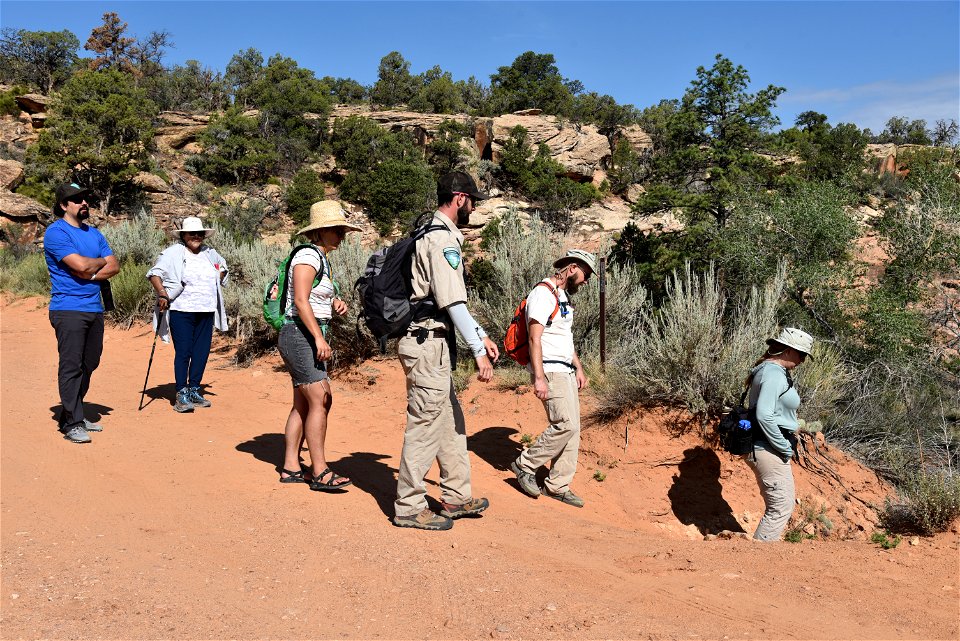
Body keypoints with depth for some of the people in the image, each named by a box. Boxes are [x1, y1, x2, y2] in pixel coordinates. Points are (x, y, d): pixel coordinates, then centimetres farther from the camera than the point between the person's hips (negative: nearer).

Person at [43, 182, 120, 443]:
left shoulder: (94, 234, 17)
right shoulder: (56, 233, -6)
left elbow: (114, 266, 9)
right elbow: (81, 265, -18)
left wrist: (90, 275, -9)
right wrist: (101, 261, 2)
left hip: (95, 308, 7)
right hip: (69, 309, -7)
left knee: (89, 365, 11)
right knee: (71, 366, -7)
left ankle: (74, 415, 22)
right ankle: (72, 424, -2)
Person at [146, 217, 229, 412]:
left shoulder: (209, 252, 12)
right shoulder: (173, 253, -5)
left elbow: (222, 265, 32)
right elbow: (154, 273, -9)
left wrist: (219, 278, 15)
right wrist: (162, 293, -21)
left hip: (206, 312, 6)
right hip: (182, 311, -5)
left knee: (202, 352, 7)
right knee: (183, 352, -5)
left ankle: (194, 389, 20)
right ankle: (181, 395, 1)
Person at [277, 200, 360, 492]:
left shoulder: (323, 259, 17)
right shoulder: (308, 255, -12)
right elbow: (301, 301, -20)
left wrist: (337, 304, 4)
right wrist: (319, 337, -24)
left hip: (311, 337, 10)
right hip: (300, 335, -10)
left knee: (303, 404, 10)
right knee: (321, 400, -11)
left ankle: (290, 467, 16)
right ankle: (320, 472, -6)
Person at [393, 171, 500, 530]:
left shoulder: (433, 234, 19)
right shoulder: (443, 238, -14)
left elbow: (452, 300, 22)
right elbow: (453, 303, -20)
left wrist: (482, 336, 20)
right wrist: (478, 351, -19)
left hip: (432, 343, 11)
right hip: (427, 343, -11)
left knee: (451, 421, 16)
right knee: (425, 425, -3)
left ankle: (456, 497, 26)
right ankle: (409, 508, 7)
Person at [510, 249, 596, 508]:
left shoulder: (563, 296, 19)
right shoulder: (543, 293, -13)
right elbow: (535, 338, -20)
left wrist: (578, 368, 23)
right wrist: (538, 378, -25)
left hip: (566, 372, 10)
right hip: (550, 371, -10)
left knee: (572, 428, 7)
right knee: (565, 425, -15)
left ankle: (558, 486, 14)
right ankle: (525, 465, 1)